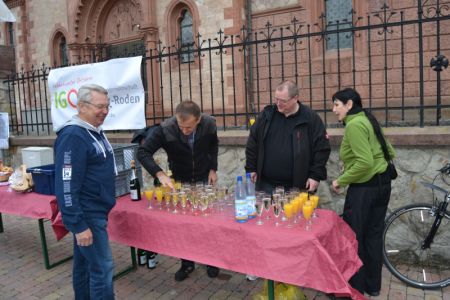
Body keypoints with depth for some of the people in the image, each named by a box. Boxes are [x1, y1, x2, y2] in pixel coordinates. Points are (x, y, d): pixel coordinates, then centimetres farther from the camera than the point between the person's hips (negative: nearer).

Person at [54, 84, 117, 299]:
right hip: (87, 215, -9)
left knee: (84, 263, 20)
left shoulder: (95, 132, 9)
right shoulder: (72, 136, -21)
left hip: (95, 211, 9)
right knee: (102, 268, -2)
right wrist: (78, 225, -23)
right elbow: (66, 185, -24)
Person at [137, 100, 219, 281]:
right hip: (180, 181, -1)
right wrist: (159, 174, -39)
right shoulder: (165, 129, -28)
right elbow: (143, 152, -27)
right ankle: (187, 263, 25)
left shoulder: (209, 124, -20)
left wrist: (213, 169, -5)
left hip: (204, 178, 1)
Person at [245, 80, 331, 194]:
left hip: (297, 185, -2)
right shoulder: (267, 115, 3)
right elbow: (252, 143, 9)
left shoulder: (311, 118, -5)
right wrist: (251, 168, 6)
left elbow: (322, 148, -3)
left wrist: (316, 175, -7)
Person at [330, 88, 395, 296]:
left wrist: (341, 181, -16)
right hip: (382, 183, 9)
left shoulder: (354, 124, -17)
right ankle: (373, 285, 29)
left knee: (352, 238, 4)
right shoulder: (366, 120, 11)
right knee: (373, 235, 16)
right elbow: (389, 152, 15)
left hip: (364, 188, -9)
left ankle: (355, 287, 18)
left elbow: (365, 162, -25)